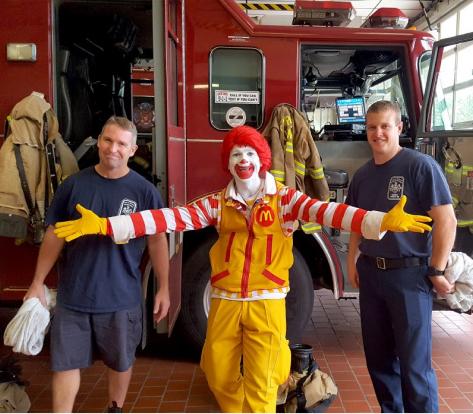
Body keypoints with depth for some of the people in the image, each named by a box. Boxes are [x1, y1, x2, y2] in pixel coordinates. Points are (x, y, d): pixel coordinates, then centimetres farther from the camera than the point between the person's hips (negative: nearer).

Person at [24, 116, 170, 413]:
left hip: (122, 297, 0)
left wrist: (164, 288, -3)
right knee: (65, 363, 9)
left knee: (121, 362, 18)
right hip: (73, 295, 1)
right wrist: (38, 283, 2)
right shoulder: (74, 185, -3)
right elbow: (54, 235, 2)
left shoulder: (145, 191, -8)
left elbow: (157, 240, -3)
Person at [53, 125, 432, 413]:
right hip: (225, 301, 3)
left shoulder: (285, 198, -4)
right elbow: (171, 218, -5)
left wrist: (381, 220, -36)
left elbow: (325, 211, -19)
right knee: (218, 373, 16)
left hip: (267, 302, -3)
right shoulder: (218, 203, 3)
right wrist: (104, 225, -14)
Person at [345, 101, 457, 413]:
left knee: (414, 361, 0)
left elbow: (446, 219, -13)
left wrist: (437, 271, -13)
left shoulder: (420, 165, -10)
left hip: (410, 274, -6)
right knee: (378, 354, 15)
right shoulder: (362, 175, 10)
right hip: (370, 273, 7)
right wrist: (353, 261, 12)